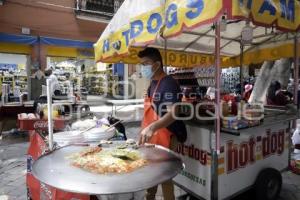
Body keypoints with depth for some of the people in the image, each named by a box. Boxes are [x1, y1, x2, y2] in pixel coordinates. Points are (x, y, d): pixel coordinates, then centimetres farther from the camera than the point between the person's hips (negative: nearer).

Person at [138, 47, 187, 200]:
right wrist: (144, 130, 14)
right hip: (151, 136, 9)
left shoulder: (169, 84, -17)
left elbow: (172, 114, -29)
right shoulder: (152, 84, 11)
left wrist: (152, 127, -43)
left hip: (165, 136, -9)